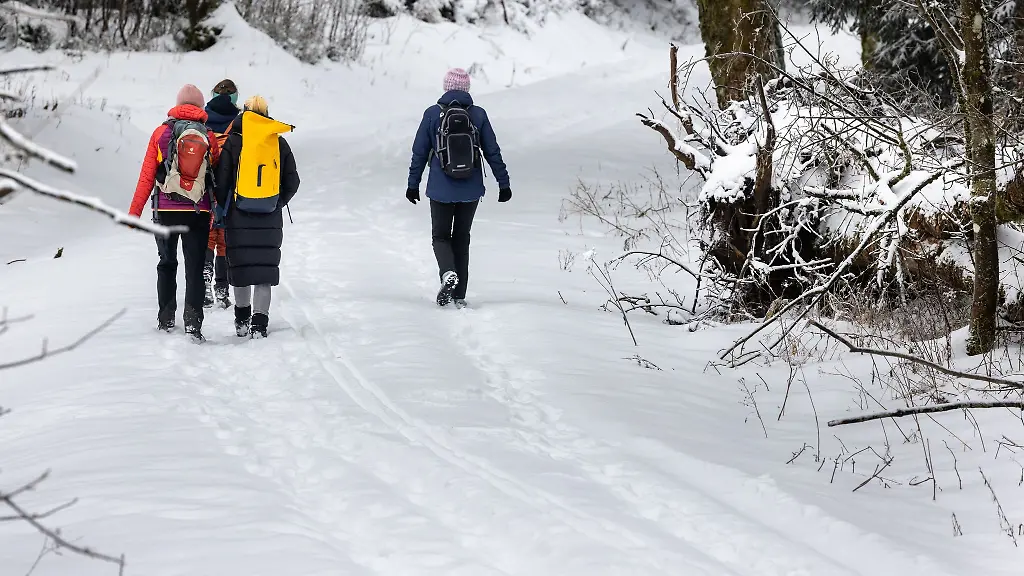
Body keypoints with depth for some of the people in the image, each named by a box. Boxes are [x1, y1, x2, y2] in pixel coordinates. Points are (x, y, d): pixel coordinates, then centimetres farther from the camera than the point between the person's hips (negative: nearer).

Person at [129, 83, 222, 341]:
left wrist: (134, 212, 5)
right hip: (198, 213, 0)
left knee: (167, 264, 15)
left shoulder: (161, 133, 0)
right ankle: (193, 320, -10)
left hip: (165, 211, 0)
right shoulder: (210, 138, 2)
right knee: (195, 268, 1)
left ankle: (166, 319, 17)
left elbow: (147, 176, 0)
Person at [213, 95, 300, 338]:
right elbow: (292, 182, 9)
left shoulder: (233, 141, -3)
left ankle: (242, 319, 22)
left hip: (239, 217, -1)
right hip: (270, 219, 1)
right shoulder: (279, 143, 5)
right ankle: (259, 323, -6)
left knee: (241, 265, 11)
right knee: (265, 268, 2)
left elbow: (222, 181, -4)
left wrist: (222, 208, 11)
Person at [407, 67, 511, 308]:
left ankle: (448, 273, -18)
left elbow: (420, 152, -1)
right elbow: (493, 152, 1)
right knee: (461, 238, 13)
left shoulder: (433, 114, -5)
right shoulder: (478, 115, -2)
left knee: (440, 236, 12)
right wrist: (504, 183, 9)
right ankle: (459, 295, 11)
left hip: (441, 189, -1)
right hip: (471, 190, 2)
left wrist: (413, 184, 7)